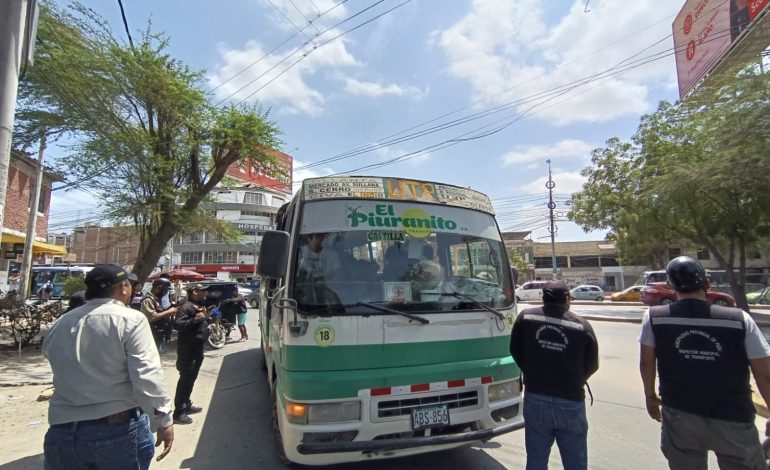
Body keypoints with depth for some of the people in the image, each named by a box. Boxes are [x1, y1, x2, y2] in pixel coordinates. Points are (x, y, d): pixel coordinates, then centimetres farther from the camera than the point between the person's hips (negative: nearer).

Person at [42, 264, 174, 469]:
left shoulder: (58, 326, 8)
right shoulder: (130, 320, -11)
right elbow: (147, 377, -17)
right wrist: (163, 420, -9)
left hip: (62, 433, 5)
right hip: (121, 430, -4)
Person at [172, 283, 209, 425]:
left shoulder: (199, 306, 14)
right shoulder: (186, 307, -17)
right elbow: (177, 325, -28)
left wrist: (205, 316, 6)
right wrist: (195, 319, -30)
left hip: (197, 349, 10)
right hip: (187, 350, -10)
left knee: (191, 379, 18)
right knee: (185, 379, -4)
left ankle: (186, 405, 31)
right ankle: (179, 412, 5)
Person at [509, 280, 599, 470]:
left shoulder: (525, 317, -6)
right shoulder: (582, 326, -9)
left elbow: (516, 352, 4)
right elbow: (592, 365, 3)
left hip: (535, 399, 1)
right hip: (571, 402, -1)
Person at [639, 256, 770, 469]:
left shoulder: (654, 317, -12)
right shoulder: (740, 320, -13)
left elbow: (646, 362, -3)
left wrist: (650, 396, 14)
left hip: (679, 416, 1)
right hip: (732, 420, 0)